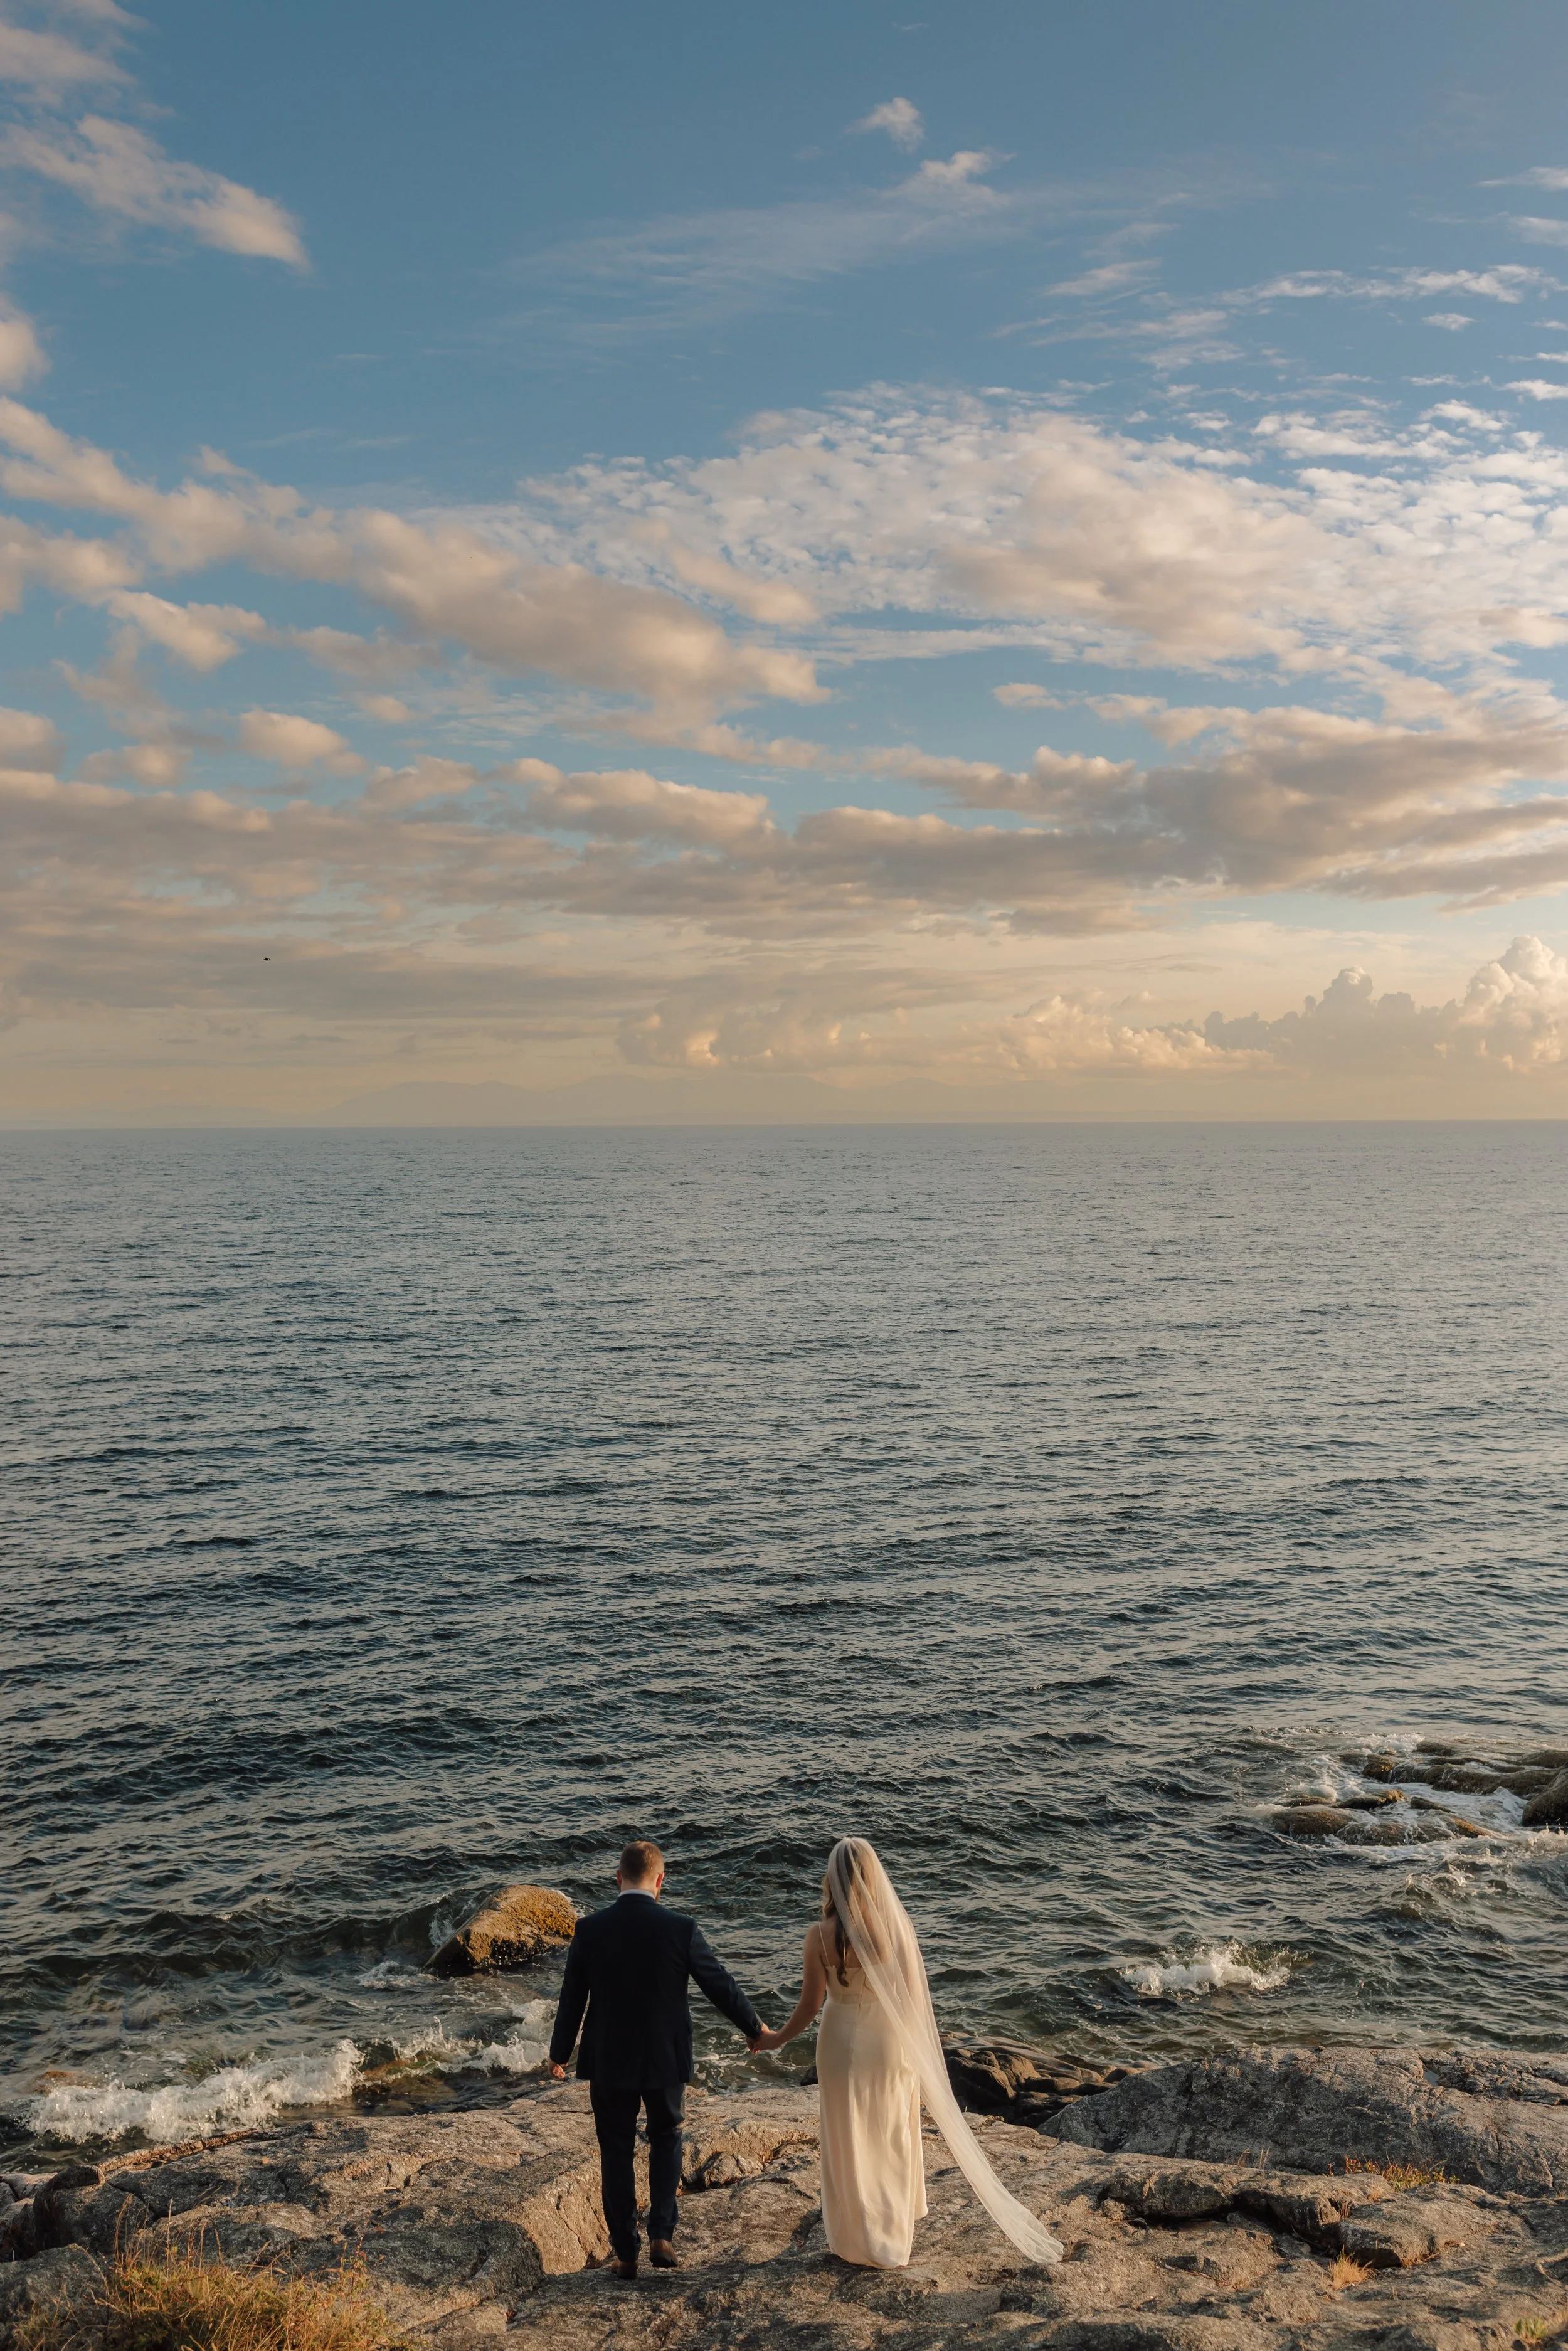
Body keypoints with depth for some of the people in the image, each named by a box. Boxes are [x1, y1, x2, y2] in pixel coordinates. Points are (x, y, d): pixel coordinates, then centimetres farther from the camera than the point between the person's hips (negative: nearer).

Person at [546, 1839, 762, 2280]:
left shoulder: (589, 1930, -11)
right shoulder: (681, 1929, -15)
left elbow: (571, 2000, -2)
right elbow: (721, 1986, -5)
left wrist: (559, 2054, 13)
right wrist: (754, 2029, 12)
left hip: (608, 2062, 0)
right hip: (665, 2060, 0)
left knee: (616, 2153, 16)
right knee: (666, 2138, 23)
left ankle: (626, 2253, 21)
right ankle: (662, 2236, 12)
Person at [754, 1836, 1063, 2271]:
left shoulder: (820, 1937, -19)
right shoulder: (897, 1927, -14)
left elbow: (810, 2005, -11)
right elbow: (914, 1996, -7)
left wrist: (777, 2039, 7)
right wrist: (919, 2055, 8)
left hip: (843, 2043, -2)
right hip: (891, 2041, 2)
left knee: (849, 2140, 16)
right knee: (892, 2138, 21)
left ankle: (857, 2240, 29)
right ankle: (893, 2231, 36)